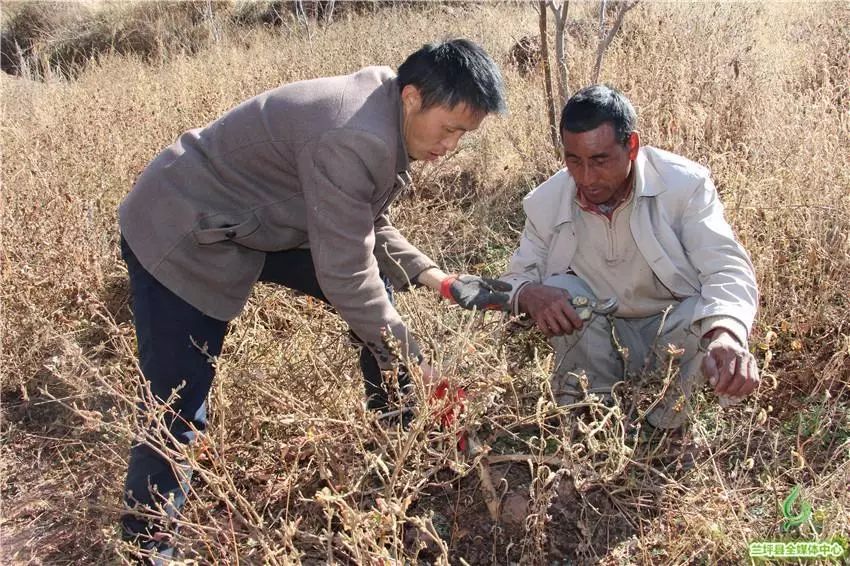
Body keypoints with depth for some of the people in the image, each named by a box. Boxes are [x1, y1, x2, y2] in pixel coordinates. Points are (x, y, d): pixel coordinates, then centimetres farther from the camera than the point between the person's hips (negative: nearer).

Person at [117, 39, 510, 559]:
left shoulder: (385, 118, -3)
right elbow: (345, 278, -29)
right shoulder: (355, 141, -33)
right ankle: (145, 541, 19)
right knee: (178, 409, -5)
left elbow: (368, 231, 6)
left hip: (266, 222, 9)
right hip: (184, 234, -9)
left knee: (382, 294, 5)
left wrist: (443, 281, -5)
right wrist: (417, 367, -18)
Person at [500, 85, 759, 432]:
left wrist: (726, 335, -51)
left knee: (714, 320, -33)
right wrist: (530, 295, -31)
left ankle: (662, 431, -10)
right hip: (599, 342, 2)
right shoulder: (546, 203, -11)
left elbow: (726, 269, -28)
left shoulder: (685, 184, -19)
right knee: (561, 290, -25)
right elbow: (515, 279, -3)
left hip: (676, 334, -1)